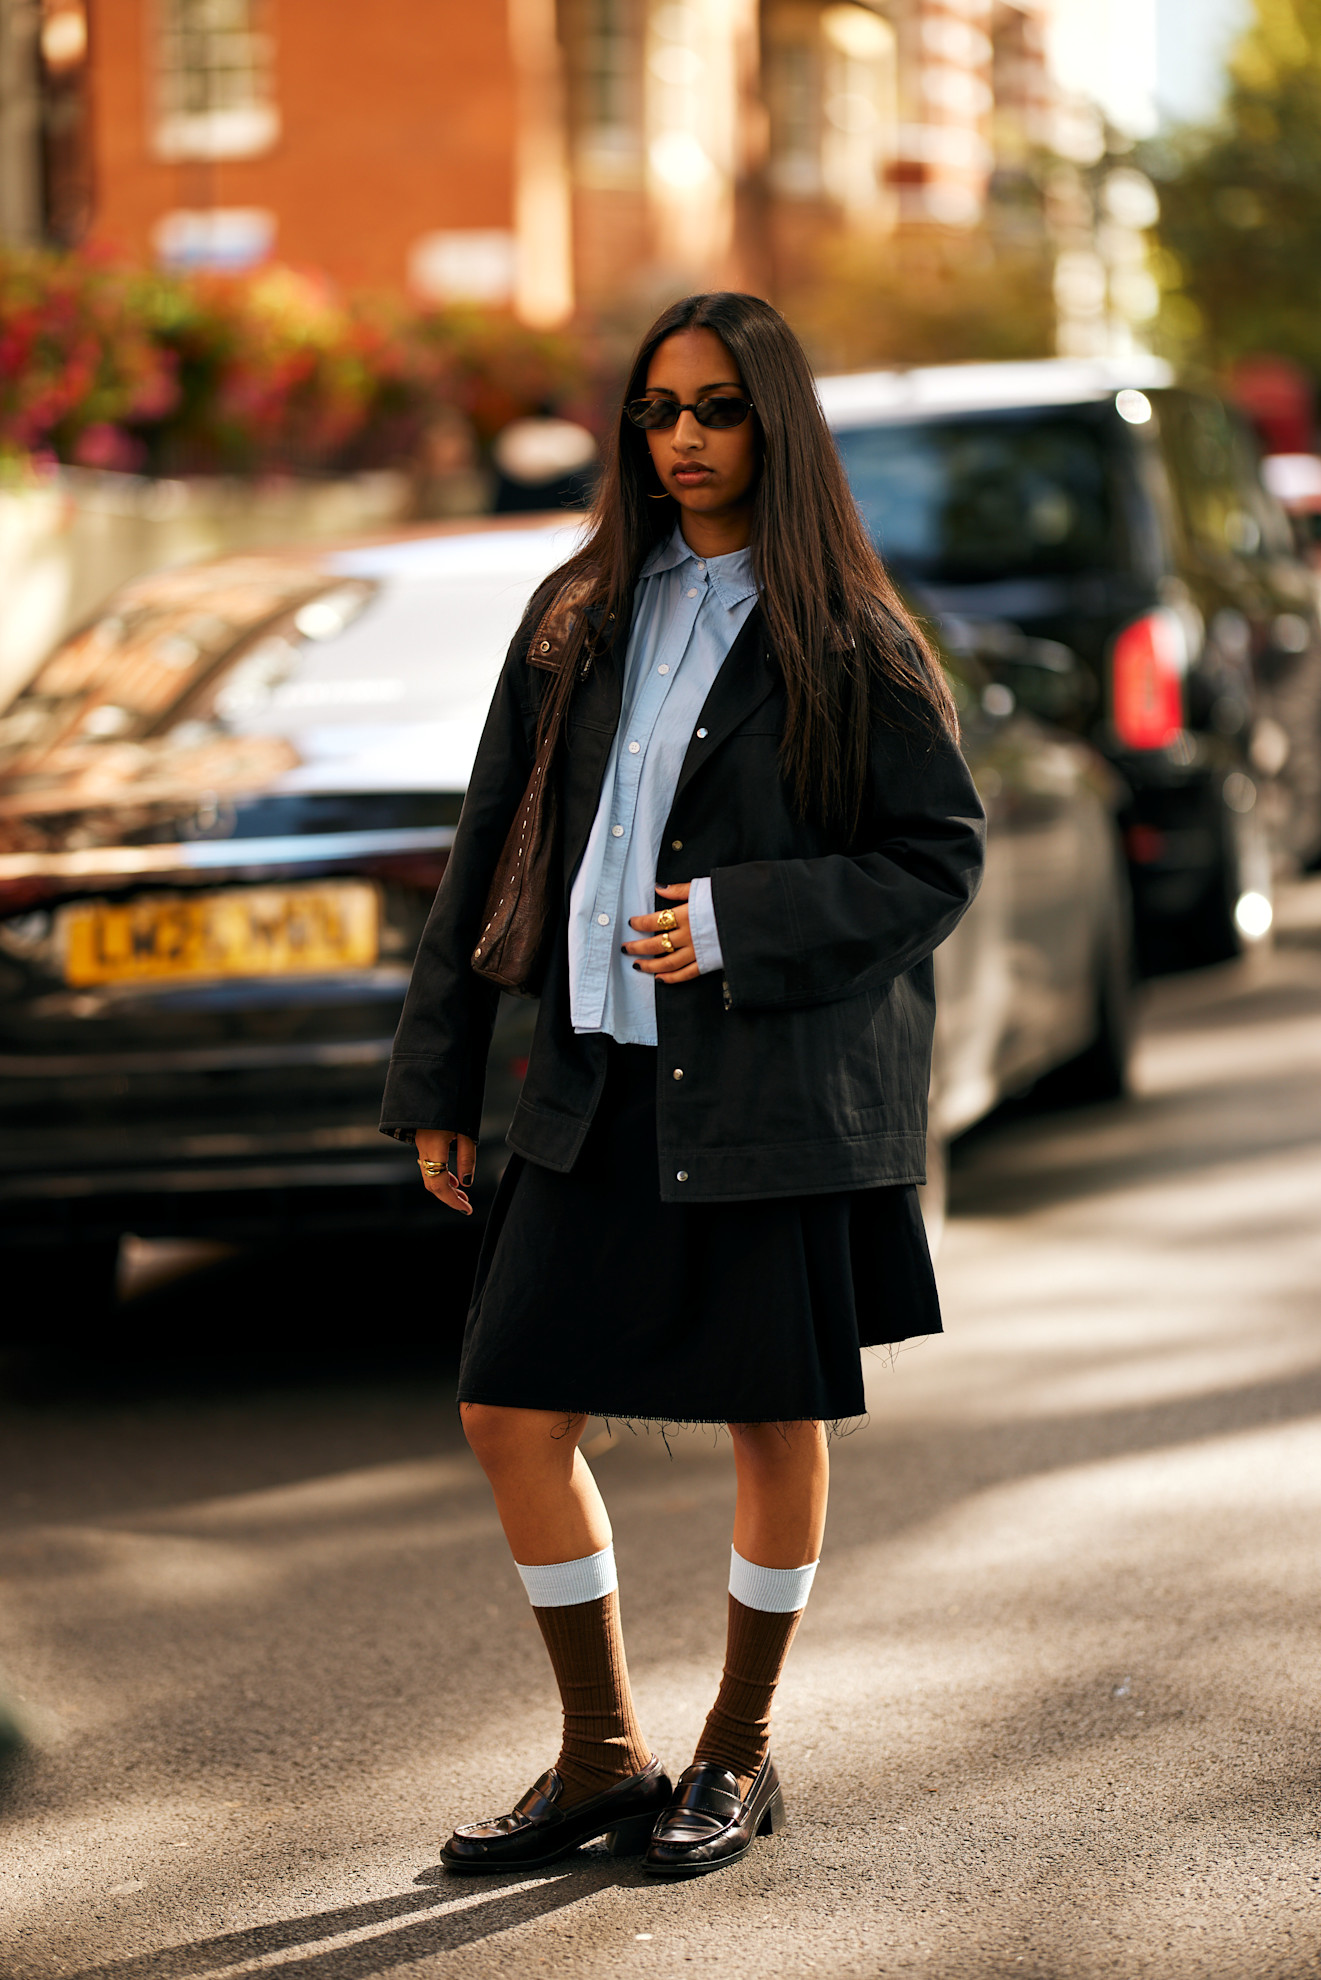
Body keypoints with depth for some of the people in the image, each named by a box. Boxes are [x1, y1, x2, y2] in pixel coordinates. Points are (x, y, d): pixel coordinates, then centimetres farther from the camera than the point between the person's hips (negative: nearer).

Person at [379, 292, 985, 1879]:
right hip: (602, 1081, 4)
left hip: (778, 1087, -4)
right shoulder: (582, 618, 9)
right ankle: (602, 1758, 17)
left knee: (775, 1424, 6)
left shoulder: (847, 642, -3)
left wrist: (740, 924, -16)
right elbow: (493, 844, 11)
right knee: (512, 1413, 1)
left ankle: (740, 1753, 25)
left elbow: (942, 857, -3)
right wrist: (438, 1076, 8)